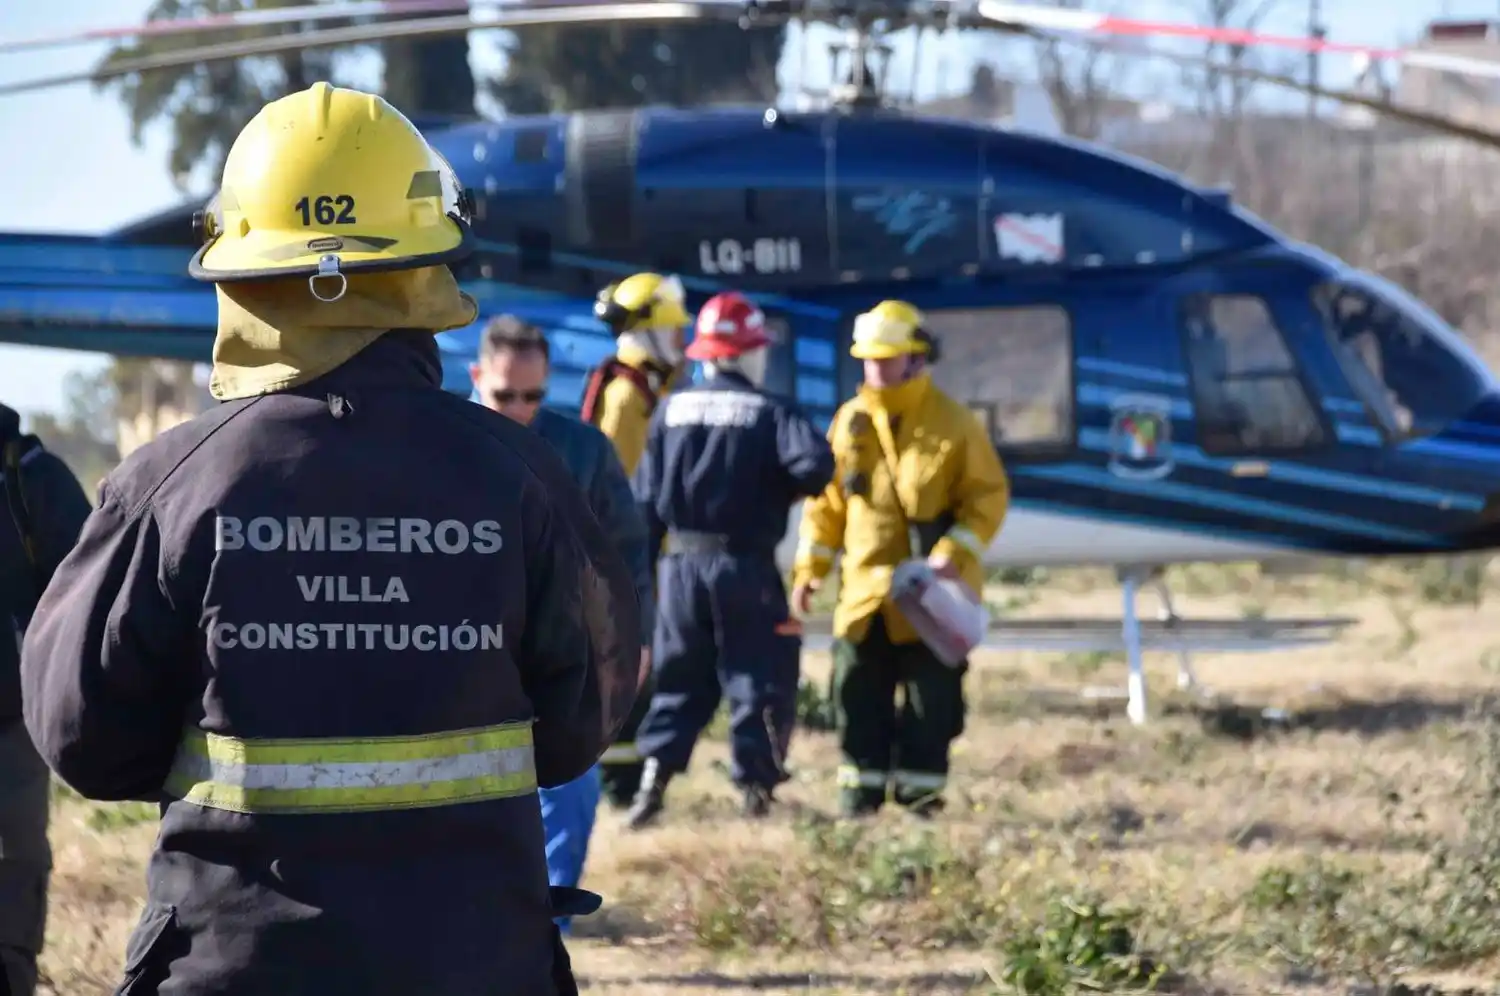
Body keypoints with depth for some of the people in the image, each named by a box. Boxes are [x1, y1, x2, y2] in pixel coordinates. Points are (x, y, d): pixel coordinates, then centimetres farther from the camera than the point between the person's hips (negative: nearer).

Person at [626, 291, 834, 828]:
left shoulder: (671, 411, 6)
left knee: (678, 679, 14)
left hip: (681, 564, 4)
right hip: (744, 567, -4)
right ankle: (757, 790, 3)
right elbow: (816, 465, -22)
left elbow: (645, 497, 7)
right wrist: (789, 488, 0)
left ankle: (653, 779, 1)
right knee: (760, 680, 5)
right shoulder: (770, 413, -6)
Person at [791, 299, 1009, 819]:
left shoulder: (954, 424, -4)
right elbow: (826, 500, 13)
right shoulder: (850, 421, 7)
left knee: (929, 697, 1)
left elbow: (989, 497, -4)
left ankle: (920, 792, 9)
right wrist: (809, 568, 7)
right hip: (865, 587, 3)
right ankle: (859, 790, 13)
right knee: (859, 697, 5)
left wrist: (953, 553, -16)